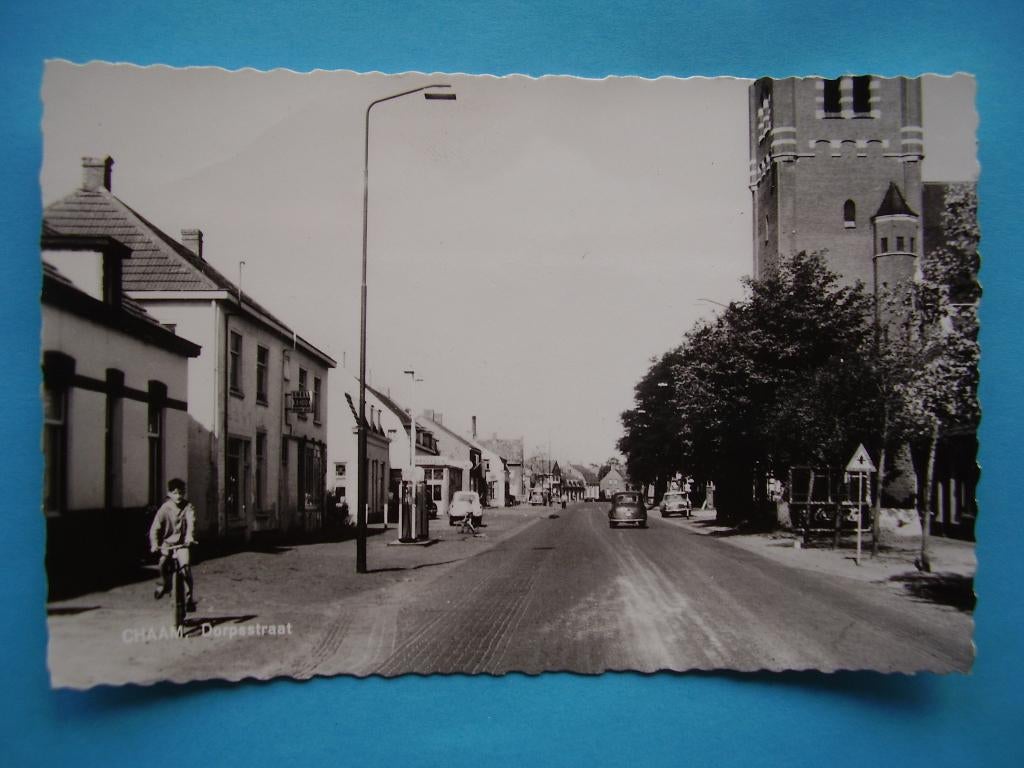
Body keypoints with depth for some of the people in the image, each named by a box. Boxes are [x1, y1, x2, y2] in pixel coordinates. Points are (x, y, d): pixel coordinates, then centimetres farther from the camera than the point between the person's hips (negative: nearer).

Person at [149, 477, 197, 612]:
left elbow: (191, 523, -18)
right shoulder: (165, 508, -4)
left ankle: (188, 598, -10)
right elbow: (155, 527, -9)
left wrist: (189, 537, -37)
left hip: (183, 543, 0)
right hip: (167, 543, 1)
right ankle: (164, 584, 11)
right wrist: (154, 544, -24)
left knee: (186, 565, -21)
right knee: (163, 562, -23)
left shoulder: (188, 507, -3)